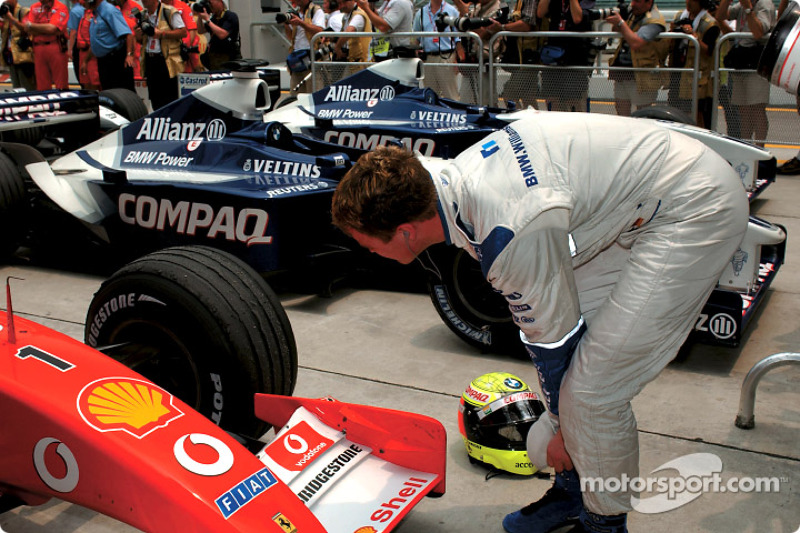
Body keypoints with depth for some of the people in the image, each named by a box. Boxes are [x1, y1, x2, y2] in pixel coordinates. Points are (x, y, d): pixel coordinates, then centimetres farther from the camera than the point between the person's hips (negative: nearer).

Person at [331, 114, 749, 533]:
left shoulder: (509, 235, -32)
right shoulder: (449, 180, -3)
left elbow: (553, 336, -15)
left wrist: (562, 428, 4)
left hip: (695, 210, -9)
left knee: (592, 388, -9)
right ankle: (572, 488, 30)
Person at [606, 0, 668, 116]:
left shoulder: (654, 20, -15)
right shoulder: (632, 13, 11)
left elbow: (636, 43, -28)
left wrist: (620, 22, -19)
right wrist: (615, 24, -5)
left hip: (641, 76, -8)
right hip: (621, 72, 8)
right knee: (621, 112, 10)